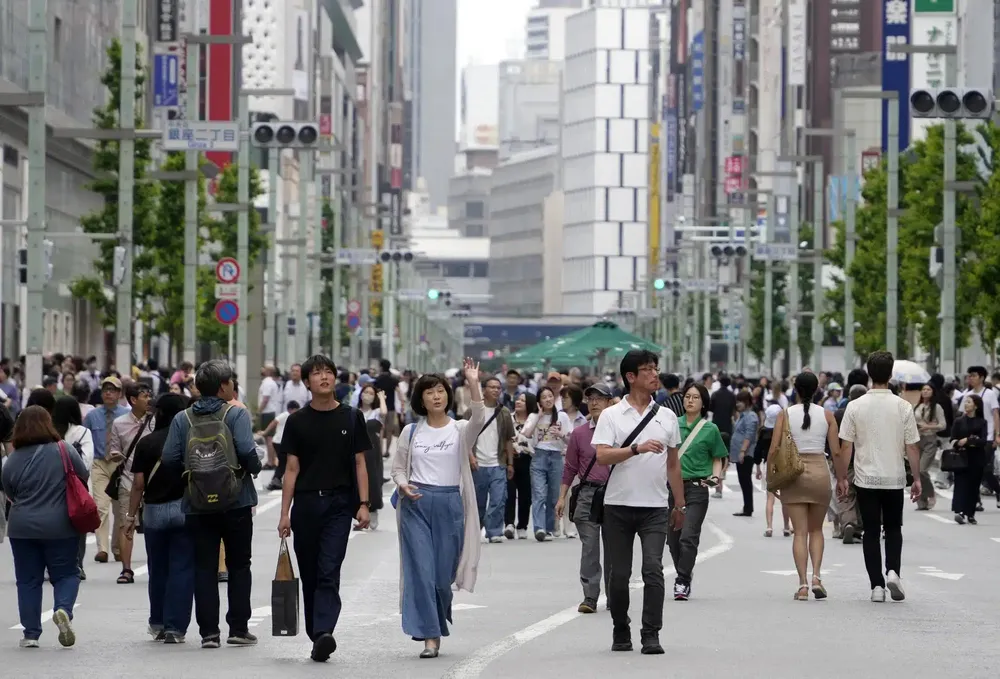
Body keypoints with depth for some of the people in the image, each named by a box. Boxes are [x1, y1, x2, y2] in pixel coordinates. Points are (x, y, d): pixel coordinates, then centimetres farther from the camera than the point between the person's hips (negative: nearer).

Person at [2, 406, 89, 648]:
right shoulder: (64, 451, -8)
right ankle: (63, 609, -16)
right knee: (66, 573, 11)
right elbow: (84, 478, 3)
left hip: (22, 528, 1)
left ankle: (31, 633, 9)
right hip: (60, 527, -1)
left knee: (28, 580, 10)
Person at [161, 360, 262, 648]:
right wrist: (254, 469, 2)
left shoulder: (183, 419, 2)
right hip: (236, 504, -2)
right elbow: (247, 451, -19)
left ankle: (209, 632, 2)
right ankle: (238, 628, 10)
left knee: (204, 568, 7)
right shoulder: (236, 414, -7)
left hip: (197, 506, 2)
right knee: (239, 565, 11)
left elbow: (169, 459, -5)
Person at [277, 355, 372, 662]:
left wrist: (363, 504, -3)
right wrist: (285, 513, 0)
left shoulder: (351, 417, 6)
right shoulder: (298, 421, 7)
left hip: (340, 504, -2)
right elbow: (292, 469, 6)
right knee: (309, 575, 8)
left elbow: (360, 464, 7)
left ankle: (323, 634, -25)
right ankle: (316, 635, 18)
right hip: (305, 504, 2)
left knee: (329, 573, -14)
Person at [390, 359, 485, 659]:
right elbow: (398, 468, 14)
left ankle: (439, 622, 30)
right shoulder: (411, 432, 7)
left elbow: (478, 420, -20)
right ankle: (430, 636, -7)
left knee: (444, 572, 4)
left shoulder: (460, 430, 2)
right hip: (416, 505, 0)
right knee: (420, 570, -8)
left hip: (450, 505, 0)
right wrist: (403, 485, -8)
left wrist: (473, 384, -32)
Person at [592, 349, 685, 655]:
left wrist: (680, 504, 17)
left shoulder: (667, 417, 10)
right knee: (619, 573, 5)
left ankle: (651, 635, -10)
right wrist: (638, 448, -23)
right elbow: (602, 455, -12)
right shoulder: (611, 416, 1)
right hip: (618, 505, -1)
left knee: (653, 568, -12)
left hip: (656, 506, 1)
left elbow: (673, 463, 17)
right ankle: (621, 633, 20)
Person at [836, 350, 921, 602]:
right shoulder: (903, 407, -5)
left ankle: (877, 585, 4)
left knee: (871, 532, 7)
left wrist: (841, 478, 5)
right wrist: (917, 478, 8)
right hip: (894, 479, 0)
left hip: (866, 479, 0)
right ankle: (892, 570, -5)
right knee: (893, 529, 16)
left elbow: (845, 447, -4)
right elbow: (912, 447, -2)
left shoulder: (855, 407, -6)